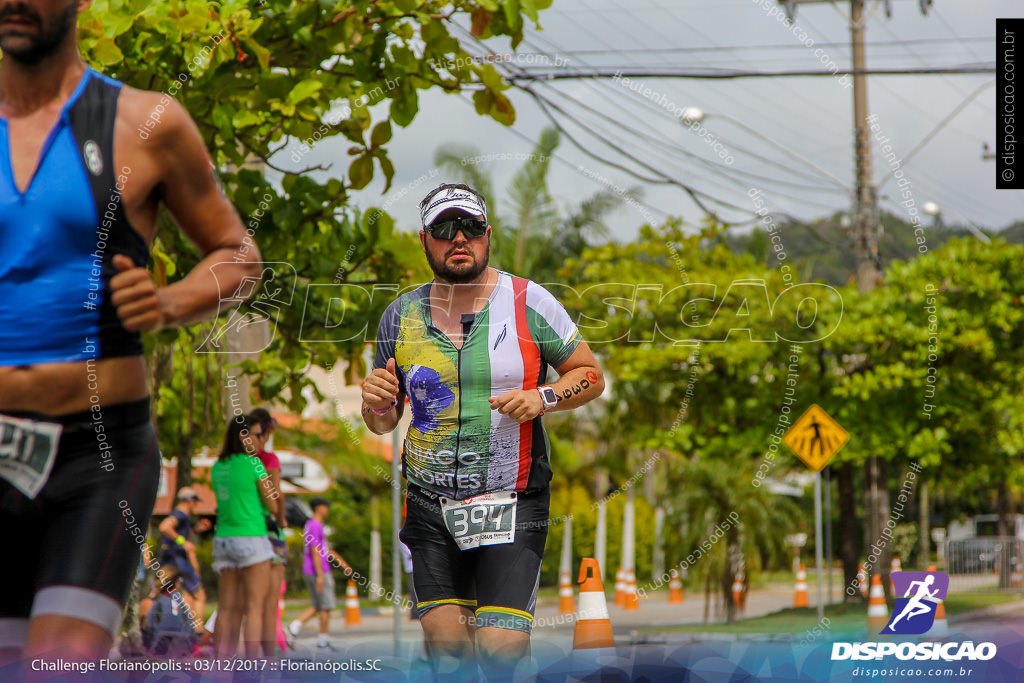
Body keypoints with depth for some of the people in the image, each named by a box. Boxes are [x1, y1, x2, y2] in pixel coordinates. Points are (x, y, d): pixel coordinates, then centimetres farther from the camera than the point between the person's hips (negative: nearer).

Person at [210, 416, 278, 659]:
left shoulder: (217, 467, 9)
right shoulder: (253, 464, -10)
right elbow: (272, 504, -5)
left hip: (223, 538, 7)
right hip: (251, 538, -7)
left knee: (227, 608, 7)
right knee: (255, 607, -4)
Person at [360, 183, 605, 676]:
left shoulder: (529, 302, -2)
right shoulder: (401, 315, 6)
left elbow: (591, 377, 4)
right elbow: (383, 423, 16)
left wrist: (541, 399, -14)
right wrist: (376, 406, -8)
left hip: (512, 506, -3)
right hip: (430, 506, 3)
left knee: (501, 648, -15)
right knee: (444, 643, 2)